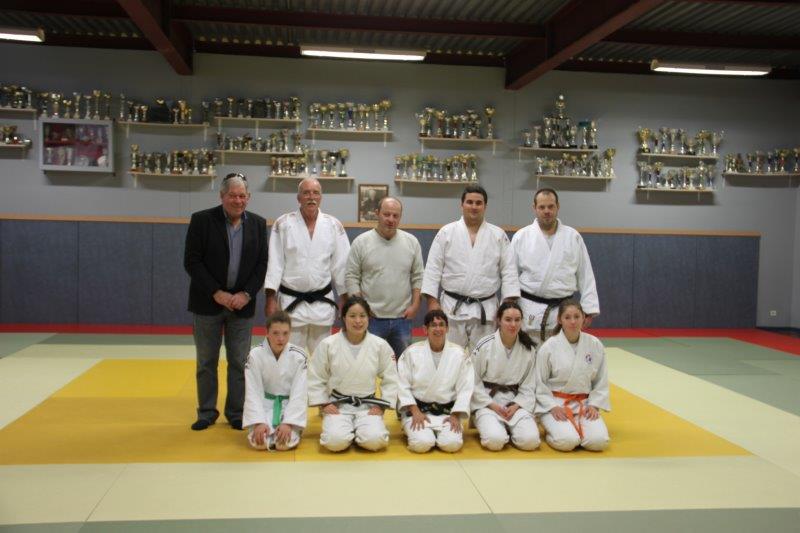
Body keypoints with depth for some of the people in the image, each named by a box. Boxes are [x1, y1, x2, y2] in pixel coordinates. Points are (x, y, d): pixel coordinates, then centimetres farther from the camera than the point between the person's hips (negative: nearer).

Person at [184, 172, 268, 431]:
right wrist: (217, 293, -14)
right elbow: (191, 262, -8)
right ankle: (206, 413, 21)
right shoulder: (201, 220, -6)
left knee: (239, 362, 6)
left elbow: (263, 263, 4)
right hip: (208, 302, -2)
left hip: (242, 303, 2)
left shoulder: (258, 223, 3)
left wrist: (246, 294, -9)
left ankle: (236, 413, 19)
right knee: (206, 361, 8)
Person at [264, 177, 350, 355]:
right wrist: (271, 298, -9)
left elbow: (341, 264, 3)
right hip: (291, 301, -2)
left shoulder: (334, 225, 0)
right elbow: (275, 263, -6)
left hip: (323, 302, 2)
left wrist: (345, 299, 4)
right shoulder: (283, 224, -5)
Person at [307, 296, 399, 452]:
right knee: (336, 441, -26)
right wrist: (324, 404, -4)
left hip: (368, 406, 1)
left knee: (374, 440, -25)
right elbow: (315, 379, 2)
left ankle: (358, 431, 10)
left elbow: (390, 380, 4)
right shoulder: (328, 345, -8)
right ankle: (348, 431, 10)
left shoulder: (380, 345, -6)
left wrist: (381, 406, -3)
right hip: (337, 405, 0)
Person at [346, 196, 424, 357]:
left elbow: (418, 277, 7)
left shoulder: (412, 242, 4)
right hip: (371, 319, -2)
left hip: (402, 318, 2)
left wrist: (415, 305, -1)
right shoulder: (361, 242, -4)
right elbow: (351, 277, -3)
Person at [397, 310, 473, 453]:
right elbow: (402, 385, -3)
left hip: (447, 411, 1)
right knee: (422, 443, -25)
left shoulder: (459, 354, 0)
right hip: (418, 409, -1)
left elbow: (465, 388, 0)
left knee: (452, 444, -24)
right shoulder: (412, 352, -3)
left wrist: (456, 416, -9)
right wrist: (415, 411, -12)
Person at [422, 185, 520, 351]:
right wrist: (432, 301, -7)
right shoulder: (446, 233, 1)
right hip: (453, 308, -1)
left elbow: (509, 271, 3)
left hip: (486, 309, 1)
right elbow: (433, 269, 0)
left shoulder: (499, 235, 4)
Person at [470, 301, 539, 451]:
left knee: (530, 440, -22)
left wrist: (516, 406, -12)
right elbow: (473, 381, -4)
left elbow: (528, 385, 4)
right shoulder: (485, 345, -8)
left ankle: (508, 428, 10)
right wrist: (493, 405, -12)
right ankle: (488, 426, 7)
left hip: (515, 402, 3)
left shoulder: (527, 349, 1)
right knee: (495, 440, -28)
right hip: (487, 401, -3)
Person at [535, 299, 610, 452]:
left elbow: (601, 381, 7)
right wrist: (553, 407, -13)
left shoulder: (595, 345, -2)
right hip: (554, 403, -3)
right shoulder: (548, 347, -9)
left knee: (599, 441, -20)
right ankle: (552, 428, 8)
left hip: (584, 404, 3)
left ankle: (574, 427, 11)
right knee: (567, 441, -27)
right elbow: (539, 383, -4)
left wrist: (594, 405, -4)